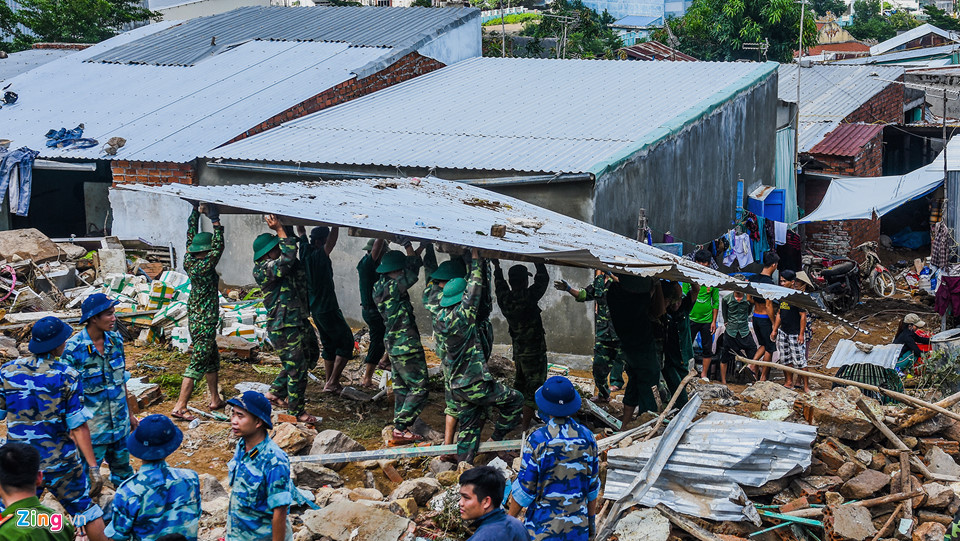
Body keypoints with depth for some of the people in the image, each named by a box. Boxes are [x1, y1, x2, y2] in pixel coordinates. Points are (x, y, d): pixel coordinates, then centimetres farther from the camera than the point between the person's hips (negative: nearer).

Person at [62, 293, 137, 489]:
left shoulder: (115, 340, -1)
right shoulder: (74, 348, -18)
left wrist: (130, 413, 16)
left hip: (119, 421, 5)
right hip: (91, 426, -5)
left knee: (122, 470, 18)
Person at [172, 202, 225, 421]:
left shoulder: (189, 262, 1)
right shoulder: (203, 267, -21)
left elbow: (191, 234, 10)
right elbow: (218, 248, -25)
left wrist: (197, 211, 11)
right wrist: (216, 222, -22)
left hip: (194, 319, 9)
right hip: (204, 323, -9)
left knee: (213, 360, 20)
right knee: (197, 364, -7)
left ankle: (215, 400, 30)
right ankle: (180, 407, -8)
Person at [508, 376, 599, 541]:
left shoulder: (537, 440, -17)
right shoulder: (586, 437, -4)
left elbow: (524, 489, -12)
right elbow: (593, 485, 6)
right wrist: (591, 518, 19)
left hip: (544, 524, -4)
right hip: (578, 526, 4)